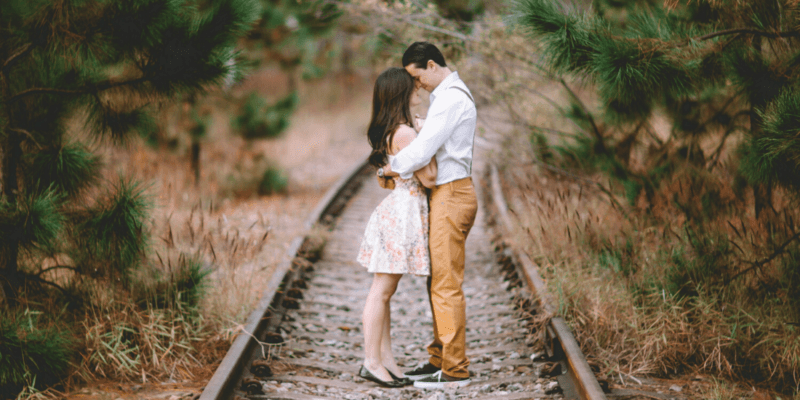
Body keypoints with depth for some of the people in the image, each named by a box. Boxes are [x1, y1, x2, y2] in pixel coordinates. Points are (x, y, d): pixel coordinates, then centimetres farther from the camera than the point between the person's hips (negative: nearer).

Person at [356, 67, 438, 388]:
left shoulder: (390, 132, 12)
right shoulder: (404, 133, -17)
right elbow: (428, 178, -15)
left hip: (399, 210, 10)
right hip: (404, 211, -10)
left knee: (384, 291, 10)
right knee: (381, 291, -6)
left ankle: (385, 358, 16)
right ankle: (372, 362, -2)